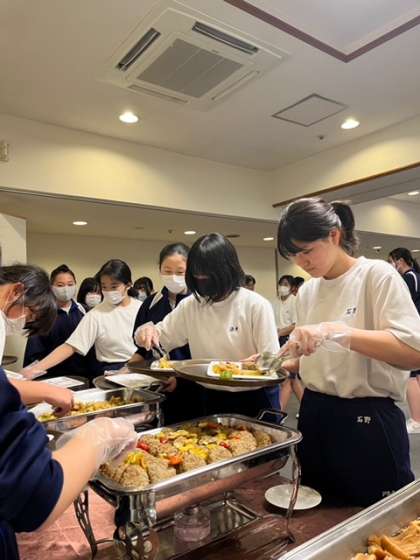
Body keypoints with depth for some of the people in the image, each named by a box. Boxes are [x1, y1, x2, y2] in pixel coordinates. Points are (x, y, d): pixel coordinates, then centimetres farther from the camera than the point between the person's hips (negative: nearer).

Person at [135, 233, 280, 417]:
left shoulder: (256, 305, -16)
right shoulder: (190, 306, -3)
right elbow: (160, 335, 6)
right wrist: (147, 330, -17)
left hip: (255, 400, -3)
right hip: (212, 400, 4)